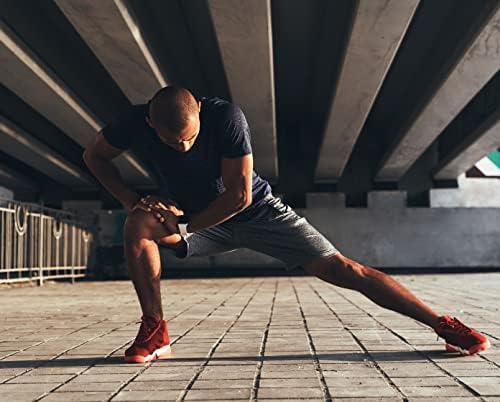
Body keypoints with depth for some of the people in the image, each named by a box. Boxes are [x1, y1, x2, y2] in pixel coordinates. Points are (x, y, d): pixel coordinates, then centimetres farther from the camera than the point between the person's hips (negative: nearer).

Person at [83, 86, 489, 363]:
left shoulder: (226, 116, -31)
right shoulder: (136, 123, -21)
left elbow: (239, 195, -26)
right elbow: (94, 156, -1)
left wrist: (182, 225, -25)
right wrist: (132, 200, -14)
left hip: (256, 212, -3)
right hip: (190, 215, 3)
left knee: (340, 268, -13)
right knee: (138, 226, -27)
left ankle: (444, 324, -8)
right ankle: (155, 333, -14)